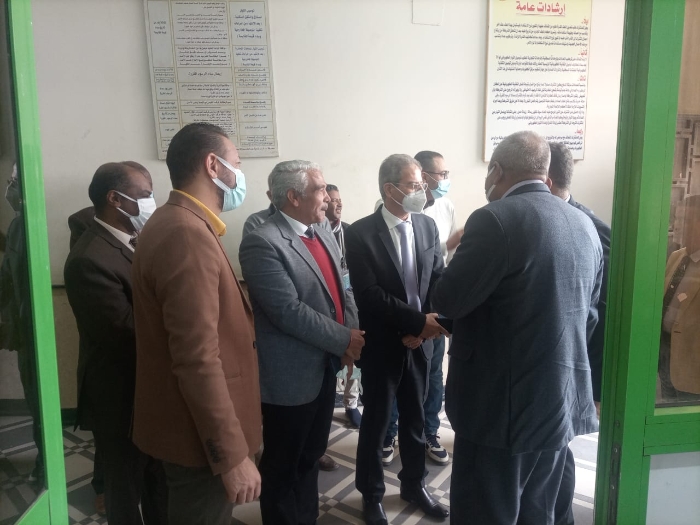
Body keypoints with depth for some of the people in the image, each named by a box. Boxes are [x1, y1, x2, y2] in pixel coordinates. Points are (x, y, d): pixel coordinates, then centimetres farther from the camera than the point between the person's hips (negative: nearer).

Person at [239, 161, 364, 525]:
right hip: (289, 376, -8)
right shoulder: (262, 243, -20)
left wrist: (352, 333, -8)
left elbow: (341, 292, 11)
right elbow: (288, 311, -25)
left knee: (311, 457, 24)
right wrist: (343, 340, -17)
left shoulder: (325, 237, 9)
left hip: (324, 368, 8)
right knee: (283, 466, 13)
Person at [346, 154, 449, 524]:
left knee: (414, 419, 19)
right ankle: (371, 494, 32)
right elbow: (369, 295, -20)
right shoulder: (360, 233, -14)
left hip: (420, 341, 4)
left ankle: (414, 484, 40)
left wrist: (424, 326, -10)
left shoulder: (428, 226, 1)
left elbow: (439, 281, 3)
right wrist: (419, 321, -23)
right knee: (376, 423, 12)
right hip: (382, 344, -4)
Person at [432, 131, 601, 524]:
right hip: (562, 401, 8)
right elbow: (590, 314, 14)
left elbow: (448, 301, -15)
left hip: (502, 402, -7)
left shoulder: (496, 219, -17)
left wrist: (459, 254, 4)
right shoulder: (585, 225, 7)